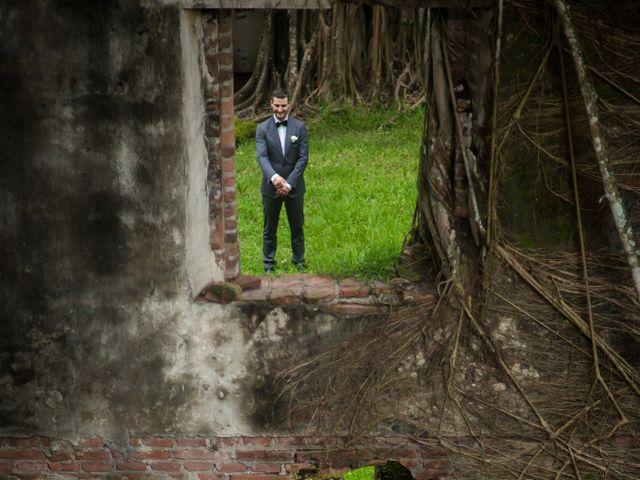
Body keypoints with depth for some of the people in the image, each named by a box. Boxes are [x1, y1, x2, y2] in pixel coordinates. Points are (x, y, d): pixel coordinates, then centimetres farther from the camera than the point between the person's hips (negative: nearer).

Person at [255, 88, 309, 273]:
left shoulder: (299, 127, -3)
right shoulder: (263, 129, -3)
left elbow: (303, 157, -7)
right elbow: (262, 157, -14)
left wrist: (289, 183, -16)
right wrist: (274, 177, -33)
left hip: (294, 186, 0)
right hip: (271, 187, 0)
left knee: (297, 226, 12)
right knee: (269, 228, 8)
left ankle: (299, 261, 26)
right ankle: (269, 265, 18)